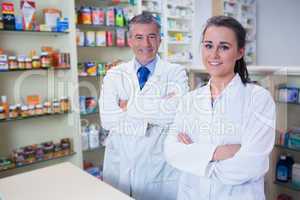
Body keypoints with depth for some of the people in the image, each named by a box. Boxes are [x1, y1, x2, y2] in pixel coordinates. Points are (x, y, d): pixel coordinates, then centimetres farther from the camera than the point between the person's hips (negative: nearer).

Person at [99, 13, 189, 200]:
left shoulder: (176, 72, -4)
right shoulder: (115, 74, 0)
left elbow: (176, 113, -21)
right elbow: (107, 119, -13)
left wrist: (130, 105, -15)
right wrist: (157, 113, -17)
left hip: (160, 169, -2)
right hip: (118, 167, 2)